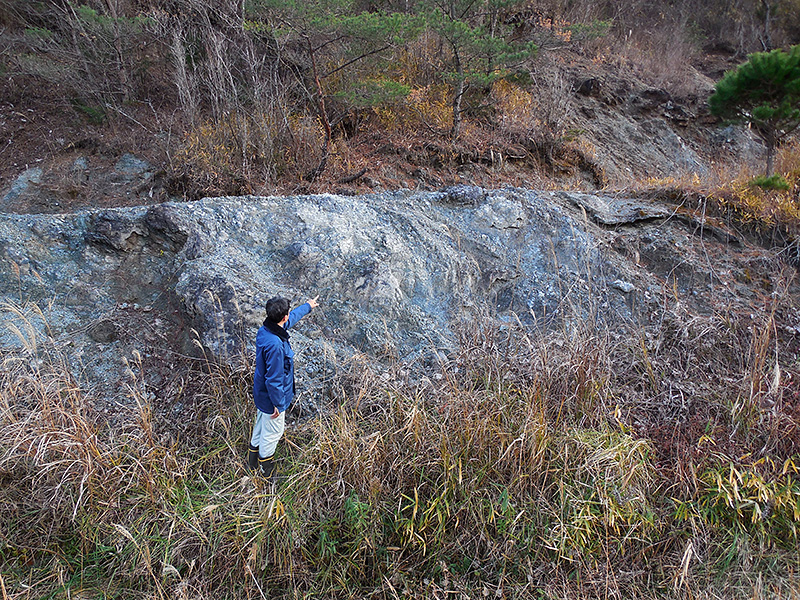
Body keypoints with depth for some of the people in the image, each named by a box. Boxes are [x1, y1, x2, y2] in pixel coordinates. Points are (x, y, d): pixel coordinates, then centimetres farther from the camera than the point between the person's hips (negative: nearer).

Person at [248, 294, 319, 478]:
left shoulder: (265, 330, -8)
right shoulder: (275, 345, -37)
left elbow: (291, 318, 13)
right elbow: (273, 379, -30)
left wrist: (308, 306, 26)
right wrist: (278, 404, -19)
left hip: (261, 394, 9)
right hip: (271, 398, -9)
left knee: (261, 426, 28)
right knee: (273, 432, 14)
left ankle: (253, 461, 49)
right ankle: (265, 469, 36)